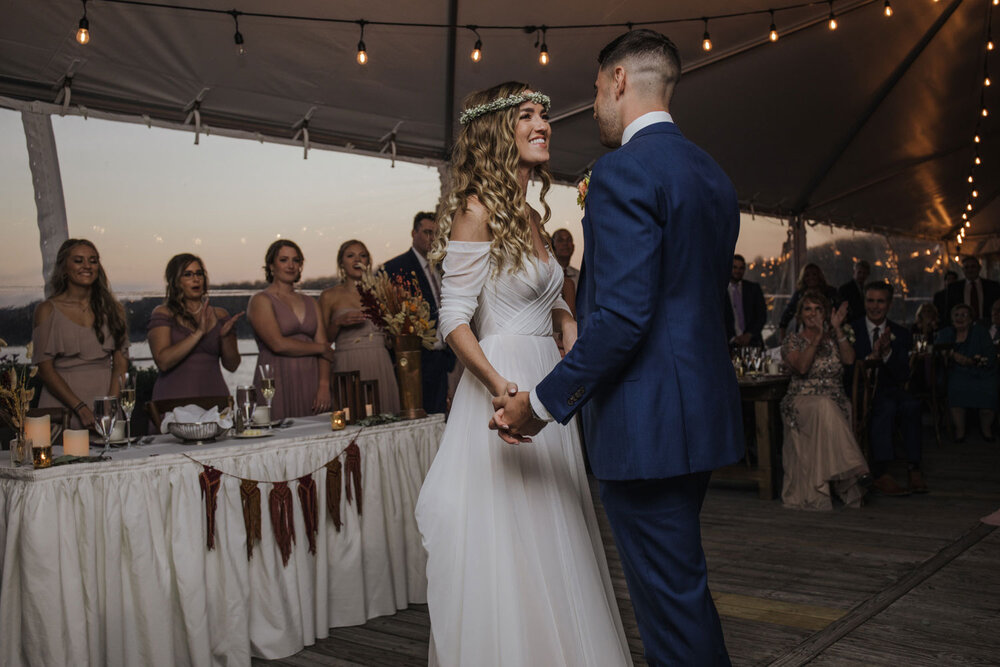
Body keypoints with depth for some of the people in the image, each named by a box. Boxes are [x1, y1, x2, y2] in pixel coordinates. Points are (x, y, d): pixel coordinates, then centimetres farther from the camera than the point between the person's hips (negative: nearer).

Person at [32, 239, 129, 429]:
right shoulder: (48, 310, 3)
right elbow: (45, 369, -3)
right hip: (62, 406, -2)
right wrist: (81, 409, -13)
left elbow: (121, 363, 5)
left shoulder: (113, 309, 10)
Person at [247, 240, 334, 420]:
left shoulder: (310, 302, 17)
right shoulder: (261, 300, 0)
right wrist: (320, 348, -2)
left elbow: (324, 345, 8)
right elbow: (278, 344, -12)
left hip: (311, 383, 5)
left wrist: (324, 385, -7)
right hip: (277, 385, -5)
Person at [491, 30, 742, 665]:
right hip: (706, 413, 10)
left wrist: (542, 404, -14)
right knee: (684, 583, 24)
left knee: (672, 595, 3)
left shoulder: (623, 171, -16)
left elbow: (621, 316, -24)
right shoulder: (714, 176, 14)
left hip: (648, 424, -10)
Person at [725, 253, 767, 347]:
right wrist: (732, 338, -8)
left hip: (752, 340, 1)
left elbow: (762, 316, 8)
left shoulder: (754, 288, 13)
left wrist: (749, 335, -5)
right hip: (730, 343, -1)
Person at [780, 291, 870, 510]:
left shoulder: (833, 337, 17)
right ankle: (855, 468, -39)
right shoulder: (793, 340, 8)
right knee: (824, 408, -36)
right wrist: (817, 338, -20)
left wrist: (837, 329, -9)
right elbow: (801, 367, -12)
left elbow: (849, 359, -3)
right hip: (803, 400, -2)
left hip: (835, 403, 2)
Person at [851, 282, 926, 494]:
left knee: (911, 404, -30)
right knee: (887, 407, -33)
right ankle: (881, 474, -37)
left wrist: (887, 353, -18)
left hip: (888, 391, 3)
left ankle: (914, 469, -28)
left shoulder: (900, 334, 9)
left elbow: (903, 376, -1)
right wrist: (871, 357, -21)